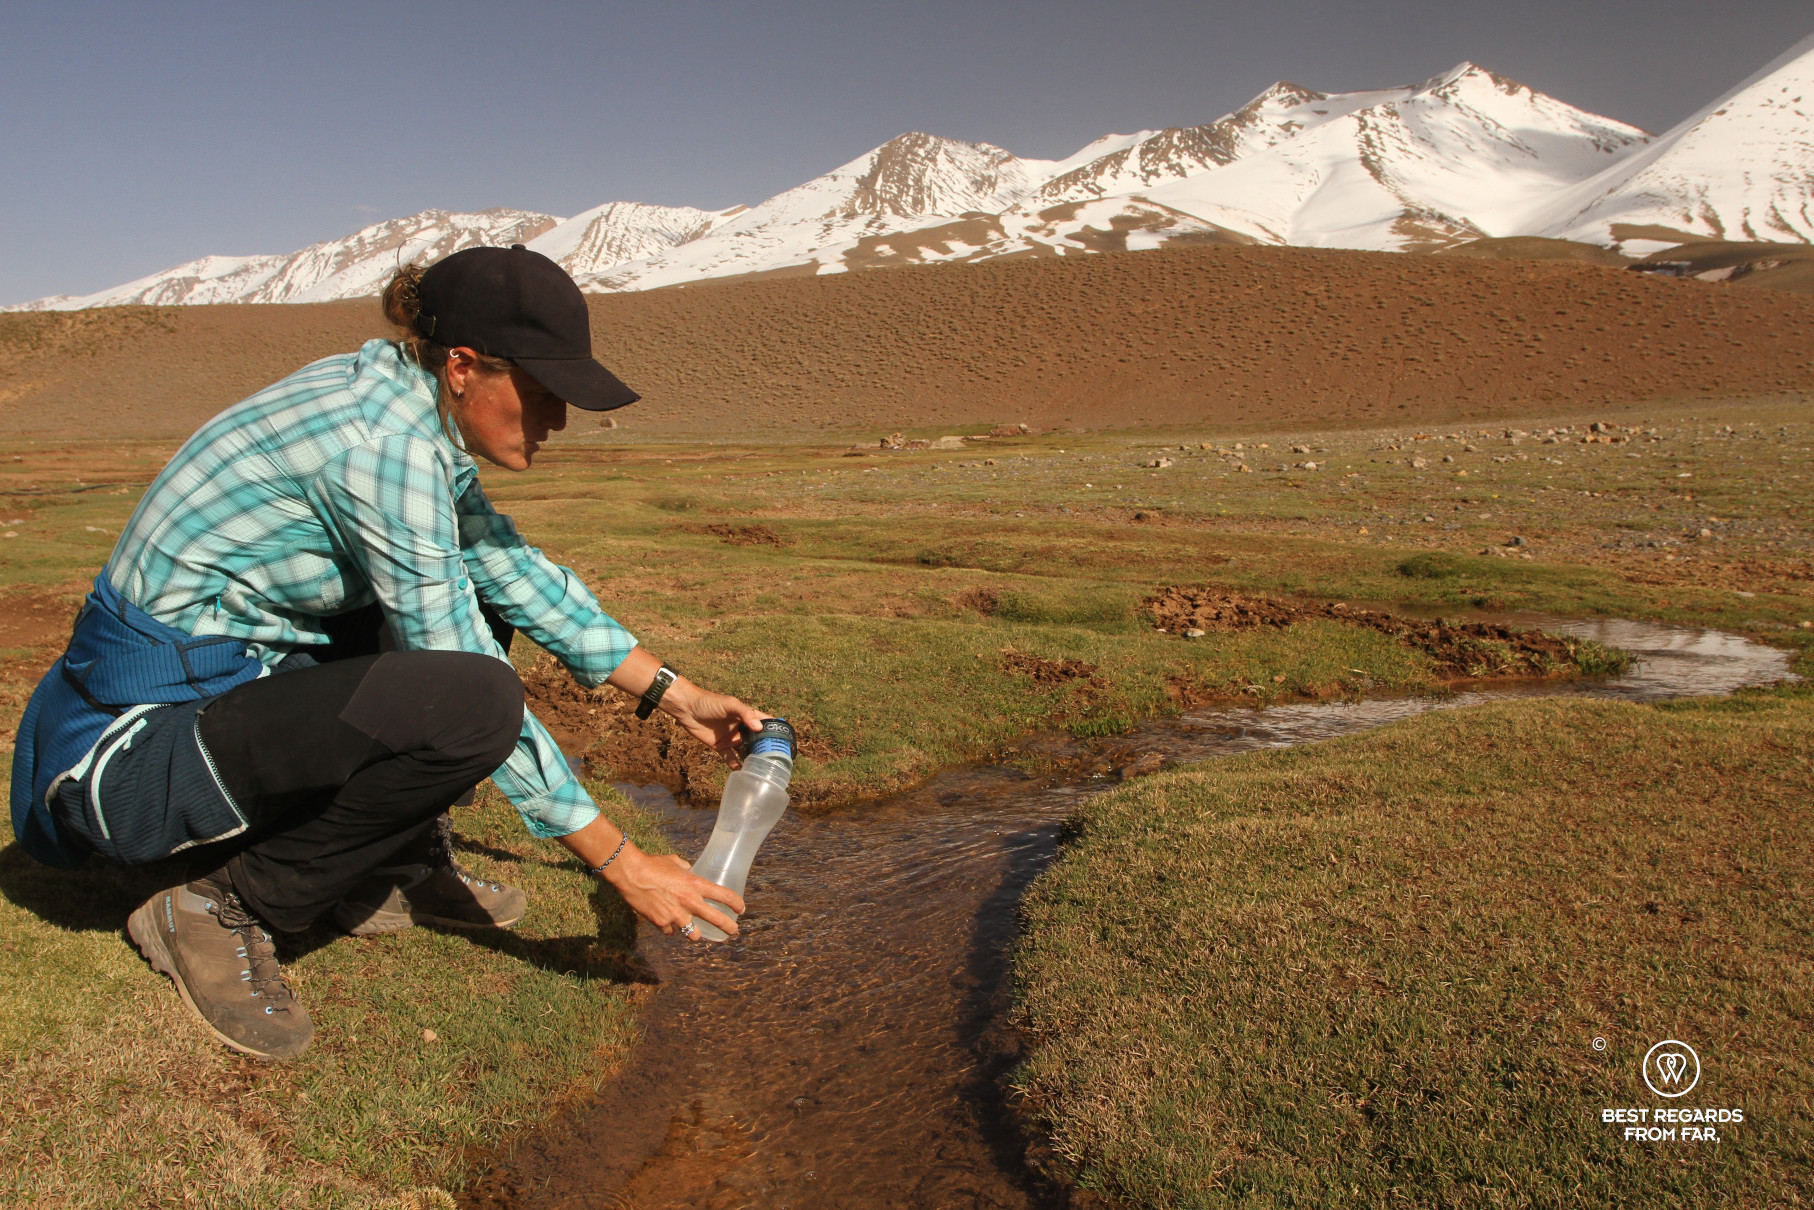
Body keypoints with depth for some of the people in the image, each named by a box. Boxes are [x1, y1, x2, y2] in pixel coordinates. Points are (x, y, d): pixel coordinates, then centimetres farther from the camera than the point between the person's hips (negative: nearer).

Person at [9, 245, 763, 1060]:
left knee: (477, 597, 10)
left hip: (232, 677, 10)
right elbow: (472, 698, -23)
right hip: (140, 744, -9)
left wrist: (672, 693, 8)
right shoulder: (382, 441, -25)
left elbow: (520, 571, 10)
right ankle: (223, 909, -8)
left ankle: (398, 871, 13)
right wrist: (620, 862, -16)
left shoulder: (411, 410, 2)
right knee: (471, 701, -29)